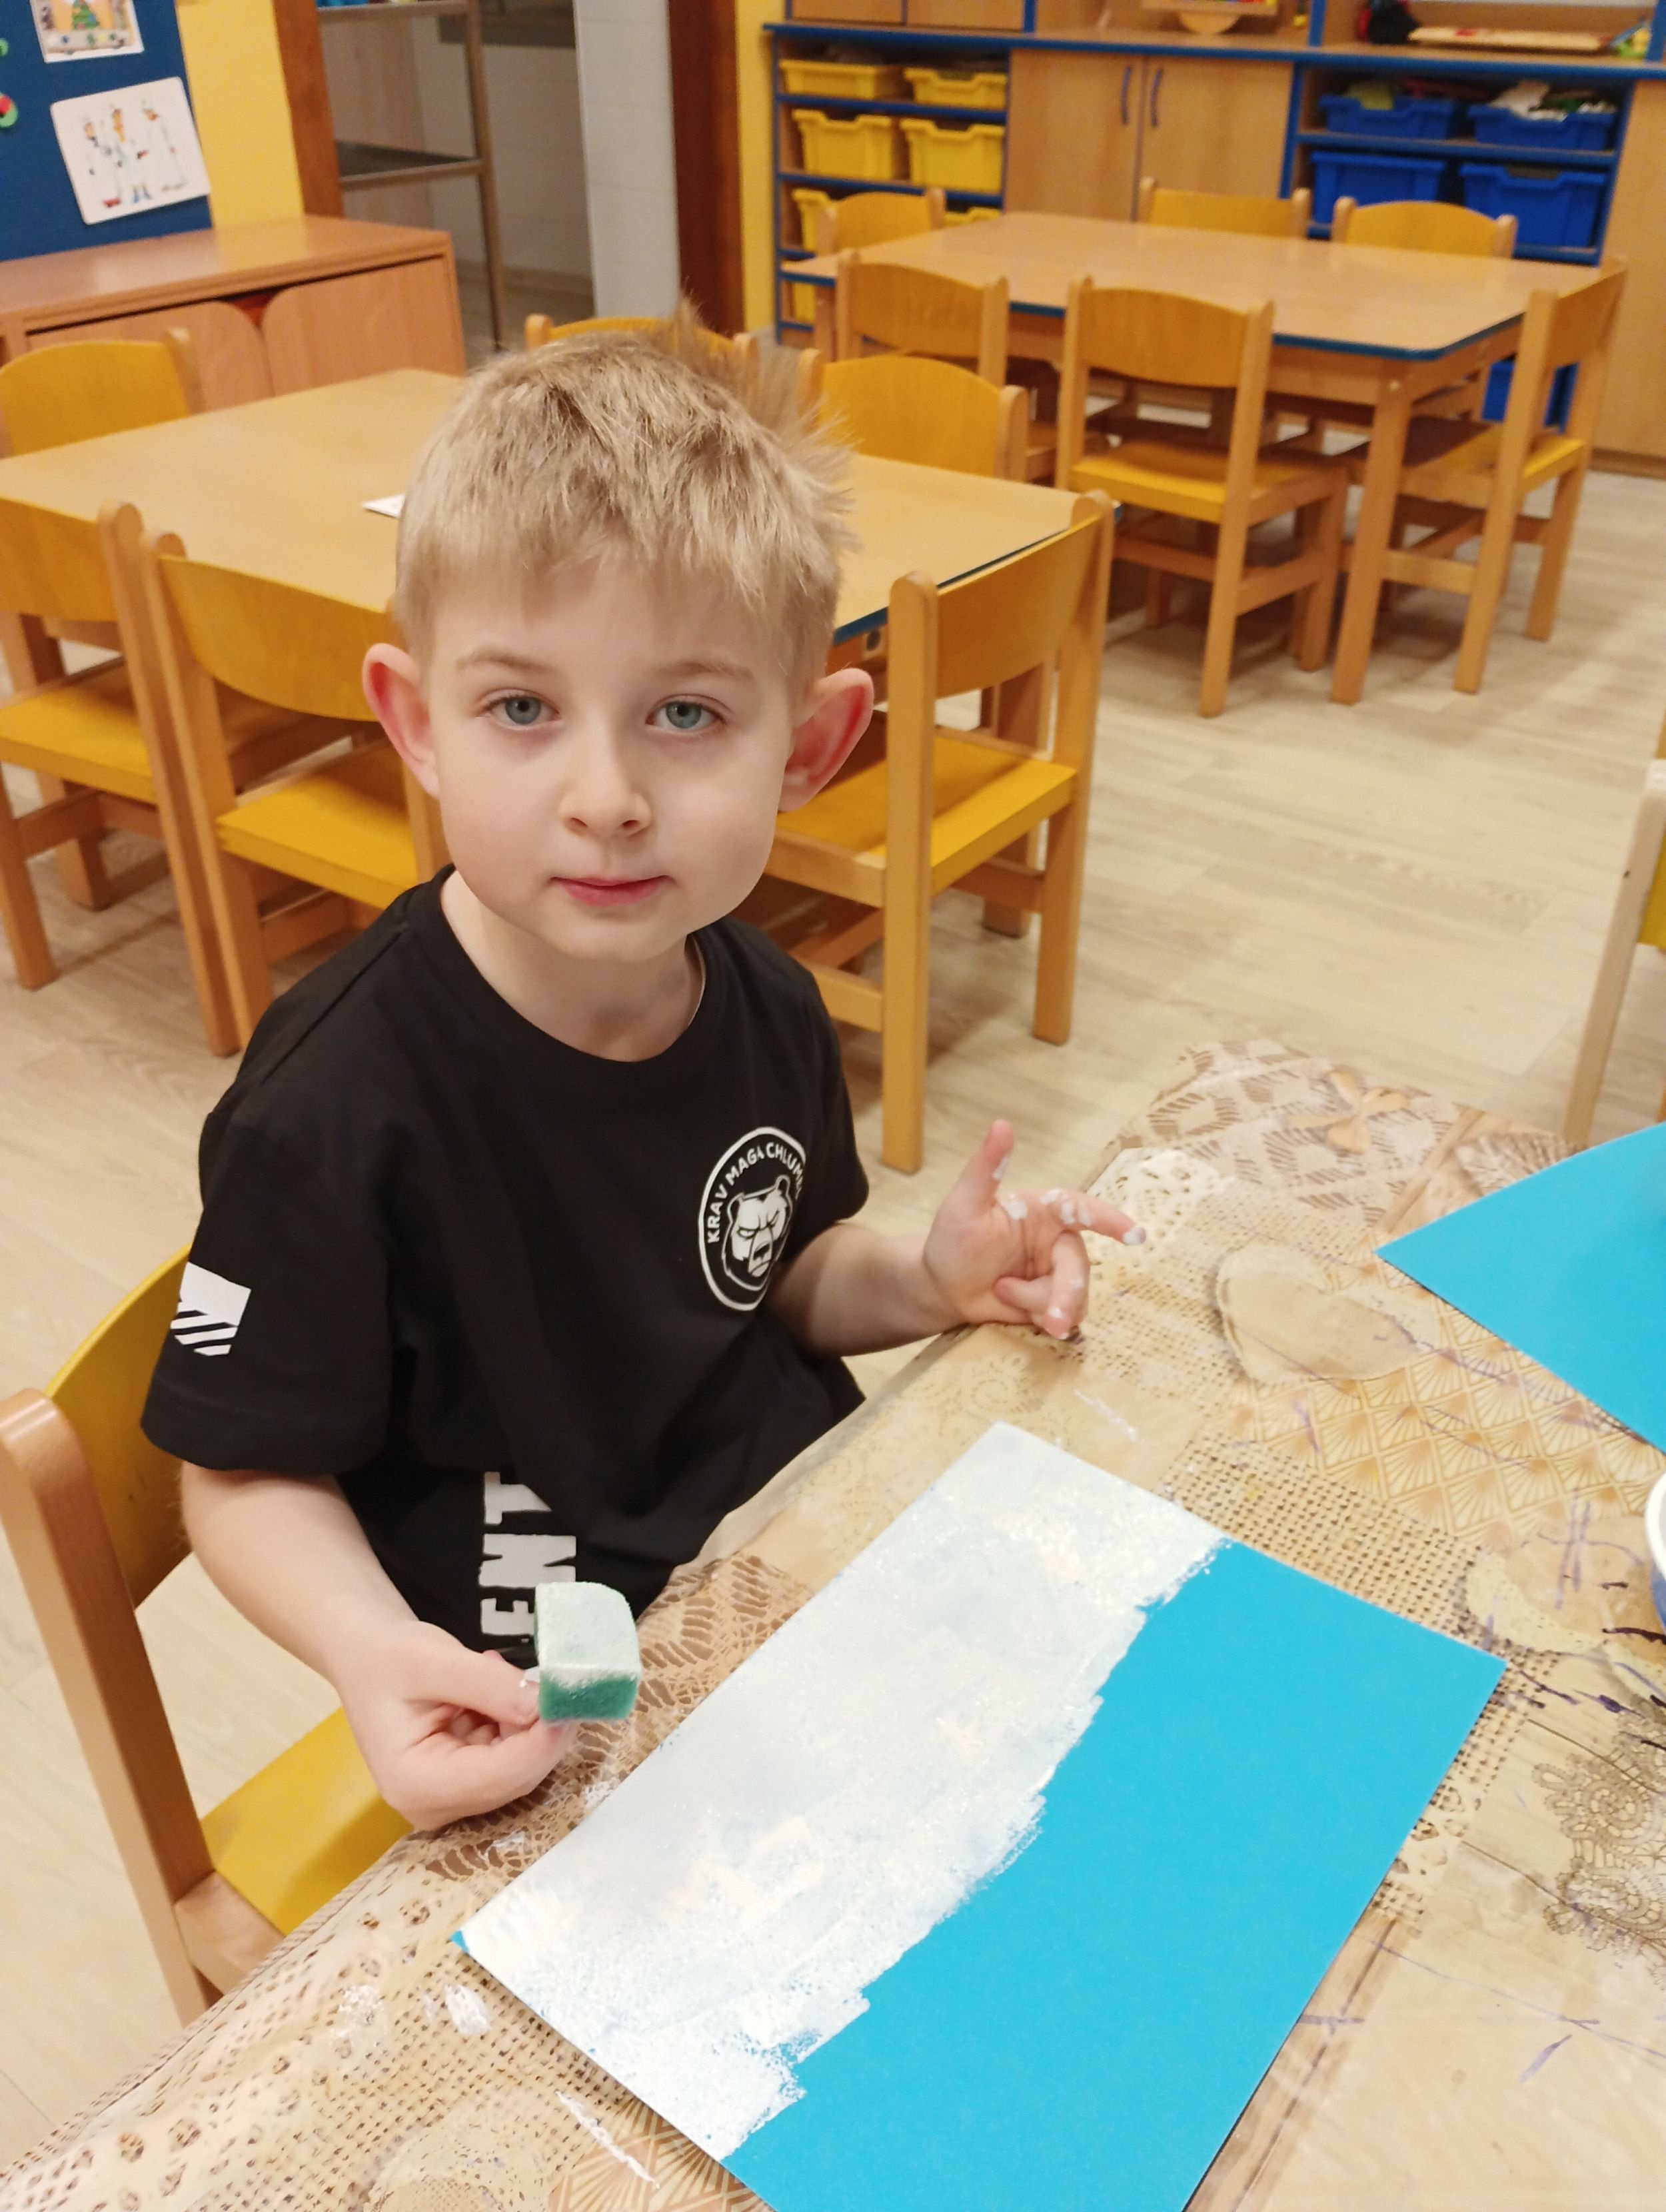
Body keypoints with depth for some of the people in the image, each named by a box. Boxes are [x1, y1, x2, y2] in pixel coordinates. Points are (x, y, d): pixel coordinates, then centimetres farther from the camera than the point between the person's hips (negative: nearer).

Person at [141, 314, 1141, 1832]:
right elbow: (251, 1475, -15)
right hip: (549, 1714, -5)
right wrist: (377, 1653, -34)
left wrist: (927, 1281, -10)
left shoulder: (764, 1006, -7)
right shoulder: (335, 1107, -25)